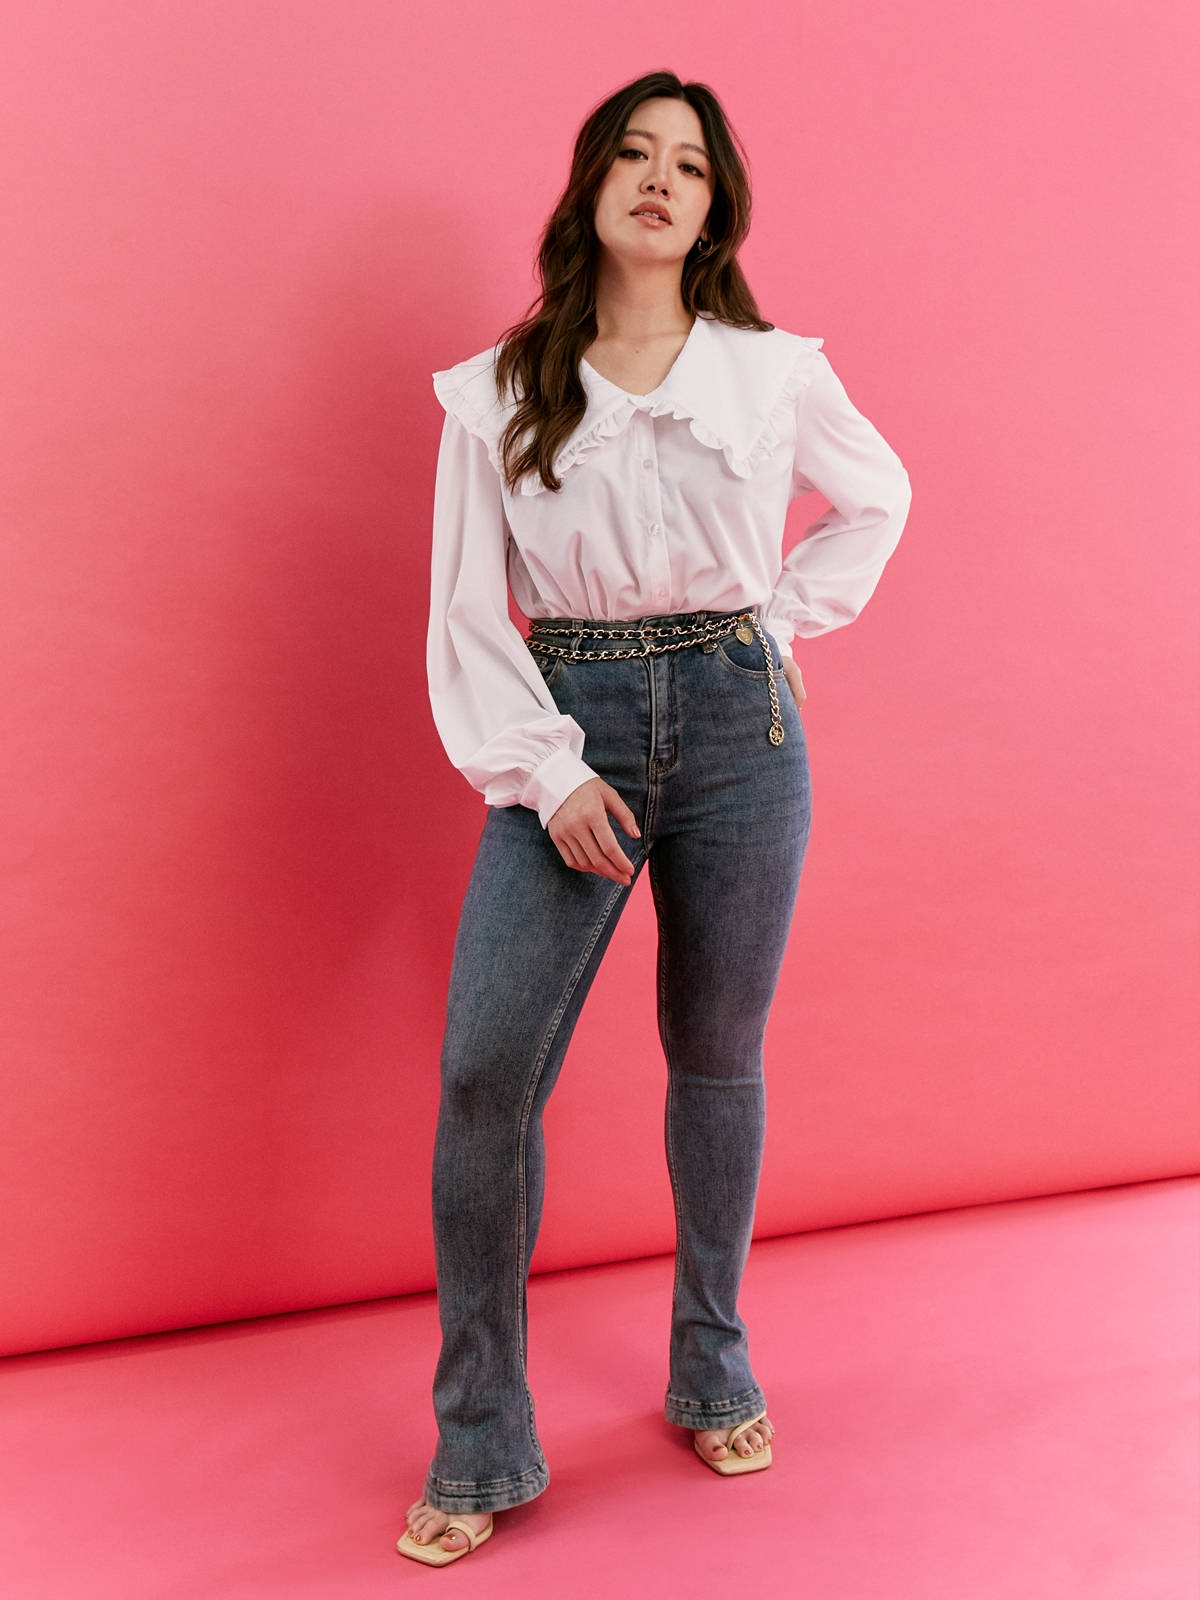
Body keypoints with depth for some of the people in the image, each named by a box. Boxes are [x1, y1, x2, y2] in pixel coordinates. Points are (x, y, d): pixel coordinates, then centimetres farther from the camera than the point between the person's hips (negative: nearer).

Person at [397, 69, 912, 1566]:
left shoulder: (775, 373, 4)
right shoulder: (494, 394, 3)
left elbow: (877, 498, 21)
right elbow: (466, 615, 0)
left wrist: (782, 625, 9)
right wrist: (546, 773, -10)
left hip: (739, 729, 1)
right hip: (565, 732, 0)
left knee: (716, 1059, 11)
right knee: (483, 1073, -9)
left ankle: (714, 1372, 31)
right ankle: (479, 1450, 5)